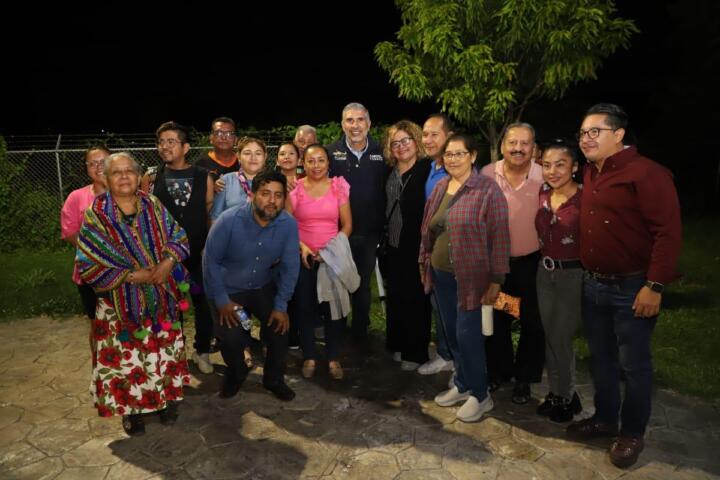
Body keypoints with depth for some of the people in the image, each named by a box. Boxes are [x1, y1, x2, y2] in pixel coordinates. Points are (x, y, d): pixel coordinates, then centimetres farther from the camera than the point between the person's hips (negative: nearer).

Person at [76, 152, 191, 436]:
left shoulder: (153, 206, -1)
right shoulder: (96, 215, -10)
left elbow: (179, 238, 2)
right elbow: (87, 265, -12)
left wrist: (168, 262, -17)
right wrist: (131, 276, -18)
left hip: (162, 298, 3)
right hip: (121, 303, -2)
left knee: (164, 352, 14)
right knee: (126, 358, 7)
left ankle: (166, 399, 35)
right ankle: (132, 409, 29)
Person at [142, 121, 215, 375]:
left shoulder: (203, 177, -1)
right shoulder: (150, 179, -1)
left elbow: (211, 216, 1)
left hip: (199, 255, 0)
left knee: (204, 304, 9)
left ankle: (202, 351, 31)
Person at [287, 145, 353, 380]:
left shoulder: (339, 187, 1)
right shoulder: (294, 188, 1)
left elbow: (347, 225, 1)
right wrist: (301, 245, -12)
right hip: (303, 258, 0)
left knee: (331, 307, 3)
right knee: (304, 307, 6)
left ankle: (333, 358, 18)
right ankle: (309, 357, 22)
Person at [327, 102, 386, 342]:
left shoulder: (380, 153, 1)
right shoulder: (331, 152, -4)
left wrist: (383, 225, -5)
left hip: (370, 233, 2)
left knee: (363, 286, 16)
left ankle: (360, 331, 33)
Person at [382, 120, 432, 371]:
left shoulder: (429, 170, -8)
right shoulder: (389, 173, 11)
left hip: (418, 247, -5)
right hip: (394, 247, 6)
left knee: (416, 300, 3)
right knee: (395, 297, 13)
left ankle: (415, 352, 17)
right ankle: (397, 343, 29)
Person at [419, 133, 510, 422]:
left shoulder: (487, 190, -12)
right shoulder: (440, 187, 9)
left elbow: (499, 236, -14)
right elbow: (427, 228, 15)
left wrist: (496, 279, -15)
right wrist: (424, 263, 15)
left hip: (470, 276, -6)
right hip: (441, 274, 7)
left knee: (467, 334, -2)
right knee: (452, 333, 15)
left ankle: (480, 394, 18)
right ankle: (462, 384, 33)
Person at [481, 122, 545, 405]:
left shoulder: (545, 177, -12)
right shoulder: (487, 174, -6)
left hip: (532, 262, -2)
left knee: (532, 324, 11)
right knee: (496, 321, 17)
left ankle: (524, 379, 31)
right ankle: (498, 371, 38)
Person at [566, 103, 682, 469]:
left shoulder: (646, 173, -14)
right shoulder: (590, 174, 10)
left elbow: (668, 231, -18)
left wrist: (655, 286, -20)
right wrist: (587, 274, 9)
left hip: (631, 287, -7)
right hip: (593, 284, 7)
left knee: (633, 364, 7)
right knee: (601, 359, 18)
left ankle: (632, 433, 26)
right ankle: (604, 419, 36)